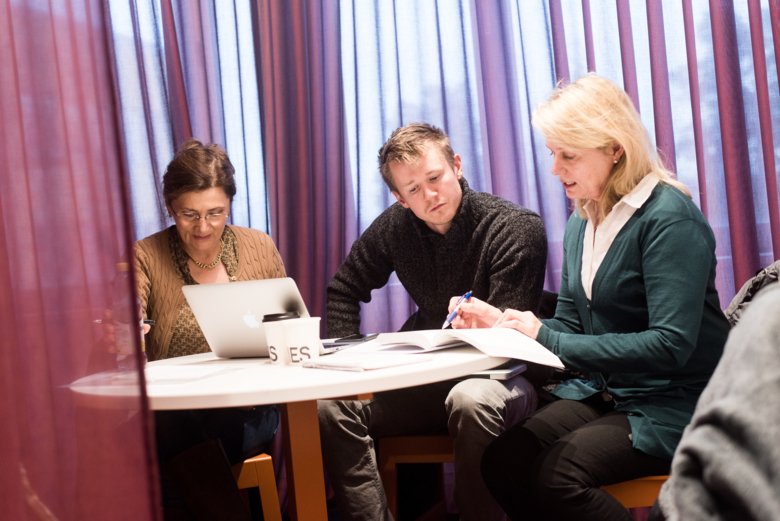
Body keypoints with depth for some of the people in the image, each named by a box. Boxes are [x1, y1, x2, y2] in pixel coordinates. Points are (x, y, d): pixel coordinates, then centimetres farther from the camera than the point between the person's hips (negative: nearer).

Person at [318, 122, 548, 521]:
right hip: (428, 378, 5)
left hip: (501, 375, -5)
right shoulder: (395, 226, 1)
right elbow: (343, 291, 15)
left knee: (471, 400, -40)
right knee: (330, 405, -17)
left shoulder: (518, 230, -14)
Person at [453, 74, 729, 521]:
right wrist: (500, 320, -5)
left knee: (556, 475, -28)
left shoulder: (668, 217, -16)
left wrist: (547, 339, -21)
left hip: (673, 401, -7)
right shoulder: (581, 223, 10)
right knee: (501, 462, -16)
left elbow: (671, 345, -24)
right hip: (602, 391, 7)